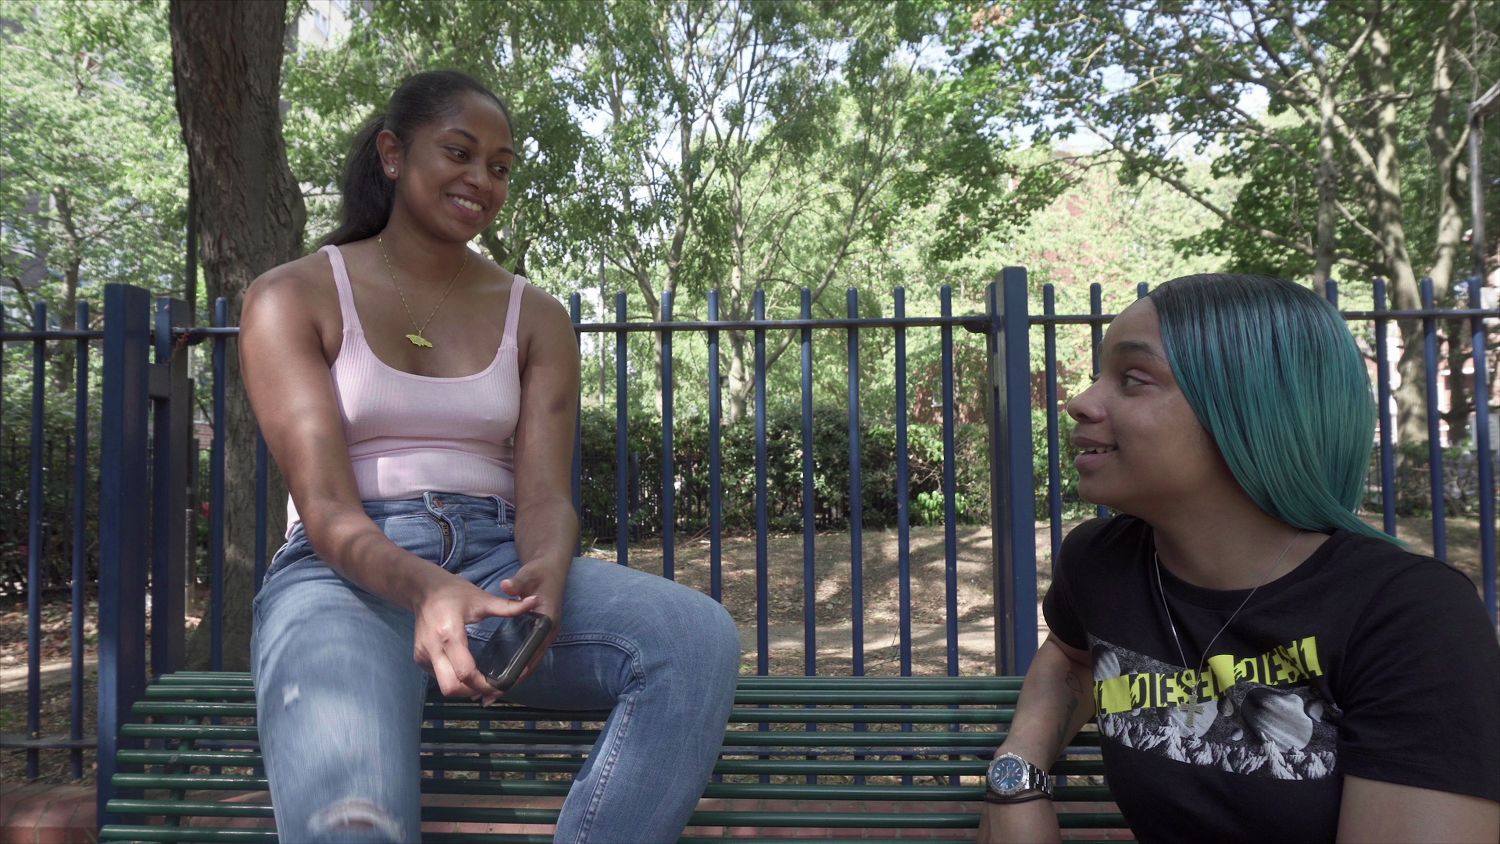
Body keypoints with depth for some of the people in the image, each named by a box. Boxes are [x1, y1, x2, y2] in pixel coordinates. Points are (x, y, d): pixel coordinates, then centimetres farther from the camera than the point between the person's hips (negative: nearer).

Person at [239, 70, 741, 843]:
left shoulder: (535, 317, 11)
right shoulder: (293, 299, 3)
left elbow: (544, 494, 1)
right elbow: (326, 509, -9)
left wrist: (546, 579, -25)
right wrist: (427, 588, -31)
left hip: (494, 561, 4)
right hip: (346, 572, -3)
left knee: (701, 640, -26)